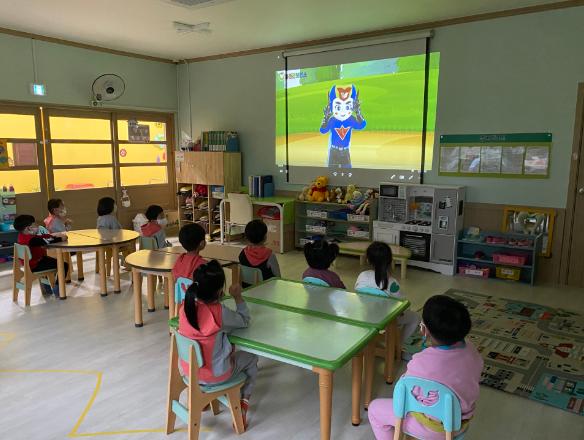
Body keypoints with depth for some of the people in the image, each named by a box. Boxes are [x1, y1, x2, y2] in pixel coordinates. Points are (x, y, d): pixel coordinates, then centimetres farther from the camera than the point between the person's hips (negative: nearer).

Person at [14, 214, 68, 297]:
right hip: (34, 266, -11)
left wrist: (54, 235, 1)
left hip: (30, 263, 11)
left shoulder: (23, 235, 2)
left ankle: (46, 288, 43)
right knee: (64, 266, -12)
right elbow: (47, 241, -31)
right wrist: (61, 238, -17)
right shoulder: (31, 239, -30)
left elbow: (41, 236, 9)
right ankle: (57, 290, 1)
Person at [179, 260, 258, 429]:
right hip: (215, 374, -5)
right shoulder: (220, 312, -28)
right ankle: (244, 400, 19)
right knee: (251, 358, 21)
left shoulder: (185, 307, -12)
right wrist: (238, 297, -1)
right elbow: (245, 321, -8)